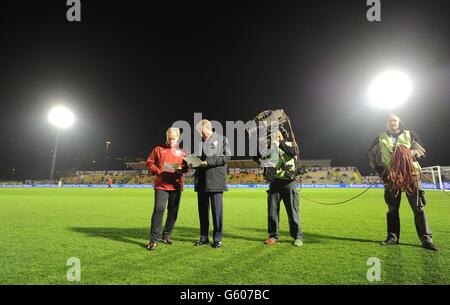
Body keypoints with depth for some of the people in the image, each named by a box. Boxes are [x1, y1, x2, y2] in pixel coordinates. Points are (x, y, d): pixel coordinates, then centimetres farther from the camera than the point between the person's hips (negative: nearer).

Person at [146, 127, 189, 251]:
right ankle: (154, 239, -3)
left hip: (176, 185, 3)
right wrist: (157, 171, -9)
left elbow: (187, 166, 14)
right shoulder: (159, 149, 5)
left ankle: (167, 235, 24)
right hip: (161, 185, -3)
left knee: (173, 212, 8)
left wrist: (182, 168, -8)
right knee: (158, 210, -10)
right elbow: (150, 162, 7)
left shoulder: (182, 152, 10)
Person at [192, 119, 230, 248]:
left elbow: (226, 157, -5)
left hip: (216, 179, -4)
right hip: (201, 180, 4)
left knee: (217, 209, 0)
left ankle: (217, 238, 12)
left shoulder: (222, 139, 2)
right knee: (202, 209, 10)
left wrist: (209, 162, -14)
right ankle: (204, 237, 23)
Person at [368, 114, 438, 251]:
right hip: (391, 177, 1)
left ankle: (426, 238, 3)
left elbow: (422, 150, 6)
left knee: (418, 207, -2)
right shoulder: (380, 138, 10)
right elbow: (371, 156, 13)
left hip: (411, 174, -1)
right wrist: (379, 169, -1)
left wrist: (411, 153, -15)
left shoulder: (410, 134, 10)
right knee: (392, 209, 6)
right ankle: (393, 237, 14)